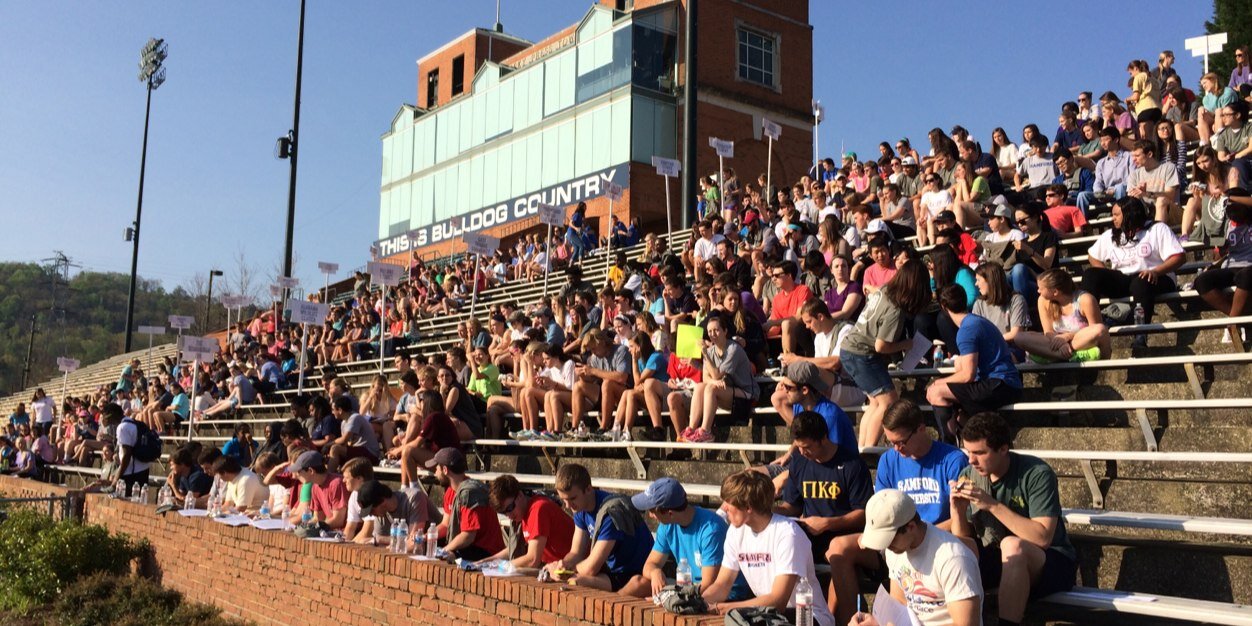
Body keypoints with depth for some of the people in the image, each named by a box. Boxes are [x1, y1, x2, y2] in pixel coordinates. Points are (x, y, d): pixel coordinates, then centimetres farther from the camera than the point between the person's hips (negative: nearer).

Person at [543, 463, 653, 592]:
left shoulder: (610, 512, -26)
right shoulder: (581, 508, 2)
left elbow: (590, 568, -24)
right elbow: (576, 552, 4)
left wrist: (564, 568, -8)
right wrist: (562, 565, -17)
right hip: (614, 570, 9)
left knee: (574, 582, -29)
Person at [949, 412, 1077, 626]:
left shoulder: (1037, 474, -17)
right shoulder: (968, 476, -3)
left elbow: (1043, 538, -25)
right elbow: (962, 541, 1)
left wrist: (993, 505, -30)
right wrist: (958, 510, -19)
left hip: (1051, 564, -5)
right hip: (994, 561, 5)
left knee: (1012, 546, -35)